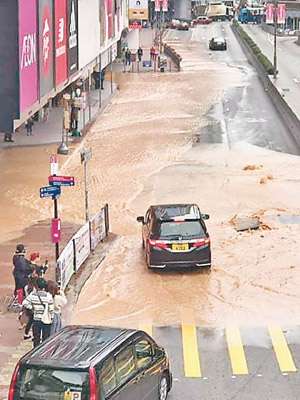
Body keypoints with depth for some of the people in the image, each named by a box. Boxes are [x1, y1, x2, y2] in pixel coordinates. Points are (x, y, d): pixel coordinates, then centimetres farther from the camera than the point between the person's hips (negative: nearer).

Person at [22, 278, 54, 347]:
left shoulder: (33, 295, -10)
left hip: (36, 319, 2)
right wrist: (51, 318, 2)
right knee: (45, 338, 10)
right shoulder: (48, 296, -15)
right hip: (46, 320, -2)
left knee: (36, 337, 14)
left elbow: (25, 303, -7)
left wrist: (32, 308, 4)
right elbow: (51, 309, -11)